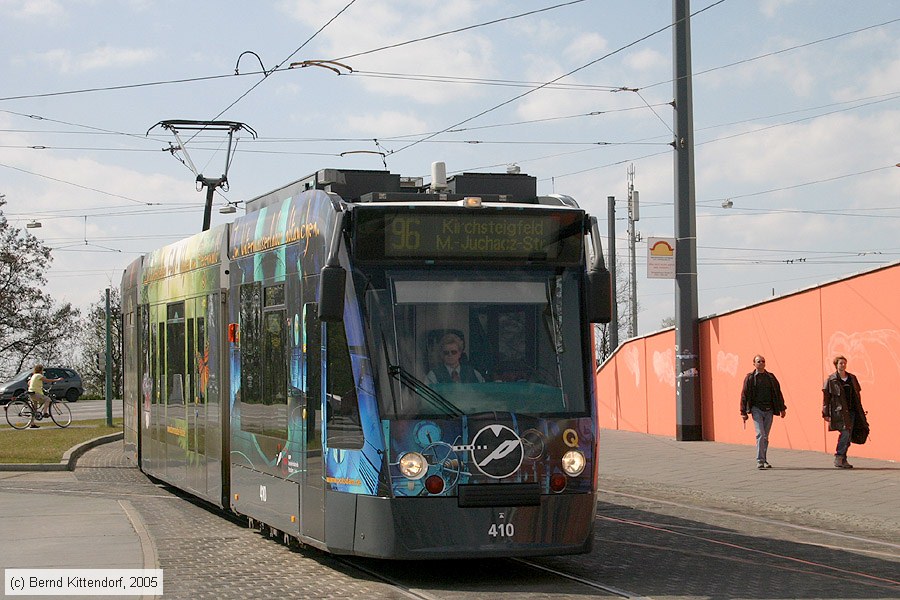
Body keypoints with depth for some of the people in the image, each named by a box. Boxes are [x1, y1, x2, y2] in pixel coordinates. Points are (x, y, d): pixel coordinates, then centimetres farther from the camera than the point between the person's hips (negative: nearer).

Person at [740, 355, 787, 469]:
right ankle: (760, 461, -15)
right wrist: (743, 412, -3)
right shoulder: (750, 378, 2)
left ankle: (764, 460, 17)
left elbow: (778, 393, 15)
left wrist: (782, 408, 11)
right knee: (760, 434, -14)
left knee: (765, 437, 7)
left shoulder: (771, 377, 11)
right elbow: (744, 395, 1)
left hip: (769, 410, 3)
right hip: (756, 409, -3)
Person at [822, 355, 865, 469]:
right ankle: (838, 458, -9)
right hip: (838, 411, -5)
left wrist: (860, 412, 15)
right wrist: (826, 413, -9)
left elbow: (857, 395, 17)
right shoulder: (831, 380, -3)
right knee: (845, 433, -17)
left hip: (851, 411, 5)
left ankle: (842, 459, 14)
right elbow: (826, 397, -4)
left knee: (848, 436, 6)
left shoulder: (852, 378, 13)